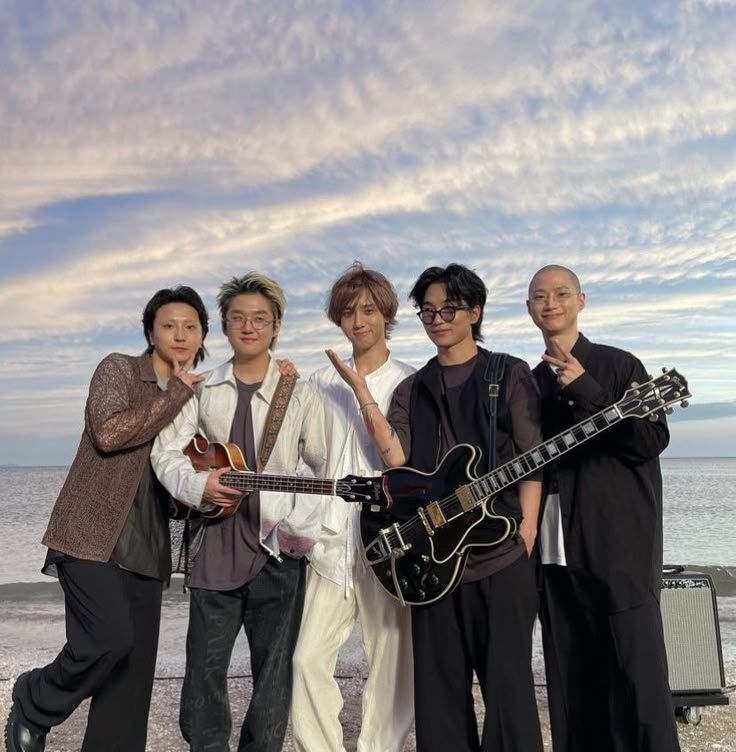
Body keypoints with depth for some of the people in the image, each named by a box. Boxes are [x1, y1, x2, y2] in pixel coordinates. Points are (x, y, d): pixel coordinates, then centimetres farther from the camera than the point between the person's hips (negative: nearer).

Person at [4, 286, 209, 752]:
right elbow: (108, 432, -19)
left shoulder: (198, 397, 14)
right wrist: (178, 392, -13)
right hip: (92, 535, -5)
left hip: (145, 549, 6)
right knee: (111, 638, -18)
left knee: (135, 667, 4)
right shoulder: (118, 369, -1)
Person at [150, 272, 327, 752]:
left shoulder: (299, 395, 2)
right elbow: (167, 449, 4)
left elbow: (328, 469, 0)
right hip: (217, 544, 2)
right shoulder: (203, 390, 9)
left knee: (273, 667, 9)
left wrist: (305, 522, -12)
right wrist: (198, 485, -14)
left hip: (278, 546, -1)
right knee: (205, 663, 9)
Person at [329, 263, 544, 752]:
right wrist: (362, 391, -9)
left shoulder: (510, 375, 4)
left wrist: (527, 532, -10)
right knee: (439, 685, 12)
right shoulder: (412, 389, 13)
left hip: (501, 552, -3)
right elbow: (399, 460, -3)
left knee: (507, 681, 3)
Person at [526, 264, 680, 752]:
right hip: (555, 550, 5)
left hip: (619, 547, -5)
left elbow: (652, 441, -10)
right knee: (571, 682, 11)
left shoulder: (619, 366, 0)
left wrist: (586, 391, -17)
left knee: (637, 676, -3)